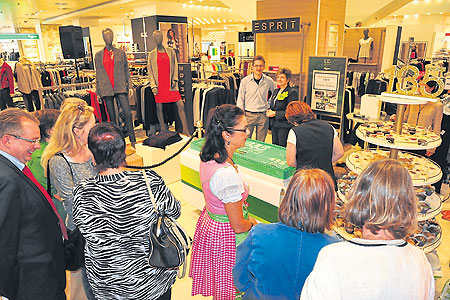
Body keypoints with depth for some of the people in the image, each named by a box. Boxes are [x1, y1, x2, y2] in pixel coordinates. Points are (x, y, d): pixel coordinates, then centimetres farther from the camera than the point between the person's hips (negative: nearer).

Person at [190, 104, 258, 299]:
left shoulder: (208, 157, -9)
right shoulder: (227, 175, -36)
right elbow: (239, 226, -25)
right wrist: (252, 223, -3)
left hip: (209, 221, 8)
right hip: (226, 235, -8)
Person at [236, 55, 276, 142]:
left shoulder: (269, 81, 2)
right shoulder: (245, 80, -2)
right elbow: (240, 99, 1)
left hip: (263, 115, 2)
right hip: (248, 114, -1)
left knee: (261, 142, 8)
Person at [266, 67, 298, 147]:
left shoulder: (292, 92, -10)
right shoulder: (276, 91, 14)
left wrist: (275, 113, -18)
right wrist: (269, 111, 0)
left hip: (285, 127, -8)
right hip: (274, 125, 8)